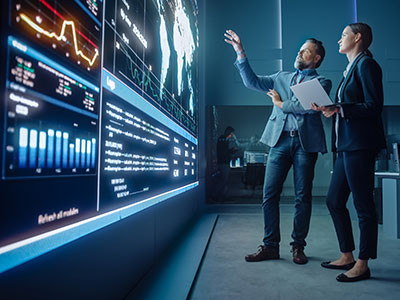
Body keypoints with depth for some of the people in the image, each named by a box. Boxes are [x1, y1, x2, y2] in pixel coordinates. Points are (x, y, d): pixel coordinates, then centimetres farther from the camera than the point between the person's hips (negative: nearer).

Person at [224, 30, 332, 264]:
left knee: (303, 196, 2)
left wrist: (281, 103, 0)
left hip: (306, 142, -3)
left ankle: (298, 246, 16)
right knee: (269, 194, -1)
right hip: (280, 140, 3)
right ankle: (271, 245, 9)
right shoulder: (282, 78, 22)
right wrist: (241, 53, 9)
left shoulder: (322, 82, 9)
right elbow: (252, 82, 15)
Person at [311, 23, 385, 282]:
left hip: (360, 145, -10)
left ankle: (362, 265, 12)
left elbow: (374, 106, -15)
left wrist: (339, 109, -21)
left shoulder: (366, 64, -6)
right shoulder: (351, 67, 21)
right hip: (347, 145, 10)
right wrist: (329, 109, 10)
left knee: (363, 205, -1)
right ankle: (347, 257, 25)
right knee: (334, 201, 12)